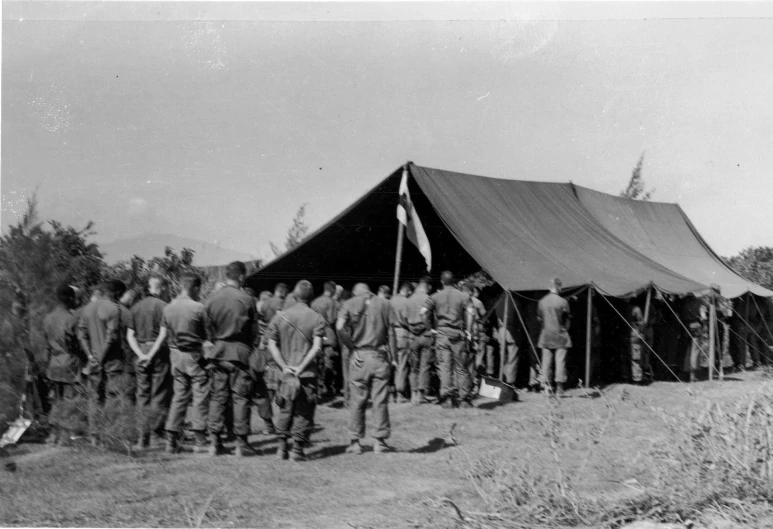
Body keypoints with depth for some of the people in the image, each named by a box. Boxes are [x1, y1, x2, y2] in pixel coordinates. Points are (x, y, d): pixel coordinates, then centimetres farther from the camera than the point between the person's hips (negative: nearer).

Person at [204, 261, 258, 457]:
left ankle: (214, 442, 9)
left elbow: (207, 328, 6)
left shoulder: (211, 299, 2)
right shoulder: (246, 299, -9)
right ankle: (241, 444, 3)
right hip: (239, 351, -4)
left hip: (218, 352, 4)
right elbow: (253, 329, -3)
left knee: (217, 396, 9)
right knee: (240, 396, 2)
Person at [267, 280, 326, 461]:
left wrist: (284, 366, -5)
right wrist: (301, 366, -13)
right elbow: (317, 347, -14)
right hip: (308, 373, -2)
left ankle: (282, 446, 14)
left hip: (286, 372, 3)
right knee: (304, 412, 5)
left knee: (285, 410, 15)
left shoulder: (280, 317, 4)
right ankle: (297, 449, 4)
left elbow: (272, 345, -1)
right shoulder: (317, 318, -4)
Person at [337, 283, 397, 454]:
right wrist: (392, 357, 4)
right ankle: (380, 441, 7)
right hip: (380, 357, 1)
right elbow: (391, 332, 2)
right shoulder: (385, 304, 7)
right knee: (380, 400, 5)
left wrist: (352, 346, -3)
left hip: (359, 356, 0)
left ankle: (356, 441, 11)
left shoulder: (350, 304, 3)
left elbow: (340, 327, -13)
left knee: (358, 400, 7)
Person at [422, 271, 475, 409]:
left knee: (445, 367, 1)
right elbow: (470, 312, -12)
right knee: (461, 368, 6)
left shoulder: (435, 297, 6)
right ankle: (465, 399, 7)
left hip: (442, 334, 0)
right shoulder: (463, 296, 3)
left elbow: (425, 311, -7)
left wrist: (432, 327, 4)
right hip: (458, 334, 0)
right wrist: (468, 331, -5)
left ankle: (447, 399, -7)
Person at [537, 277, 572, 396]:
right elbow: (568, 319, -2)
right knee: (560, 361, 0)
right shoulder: (563, 302, -10)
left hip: (546, 336, 3)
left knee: (546, 361, 6)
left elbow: (539, 318, 9)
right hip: (560, 337, -3)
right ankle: (559, 387, -2)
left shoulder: (541, 302, 1)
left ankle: (547, 386, 3)